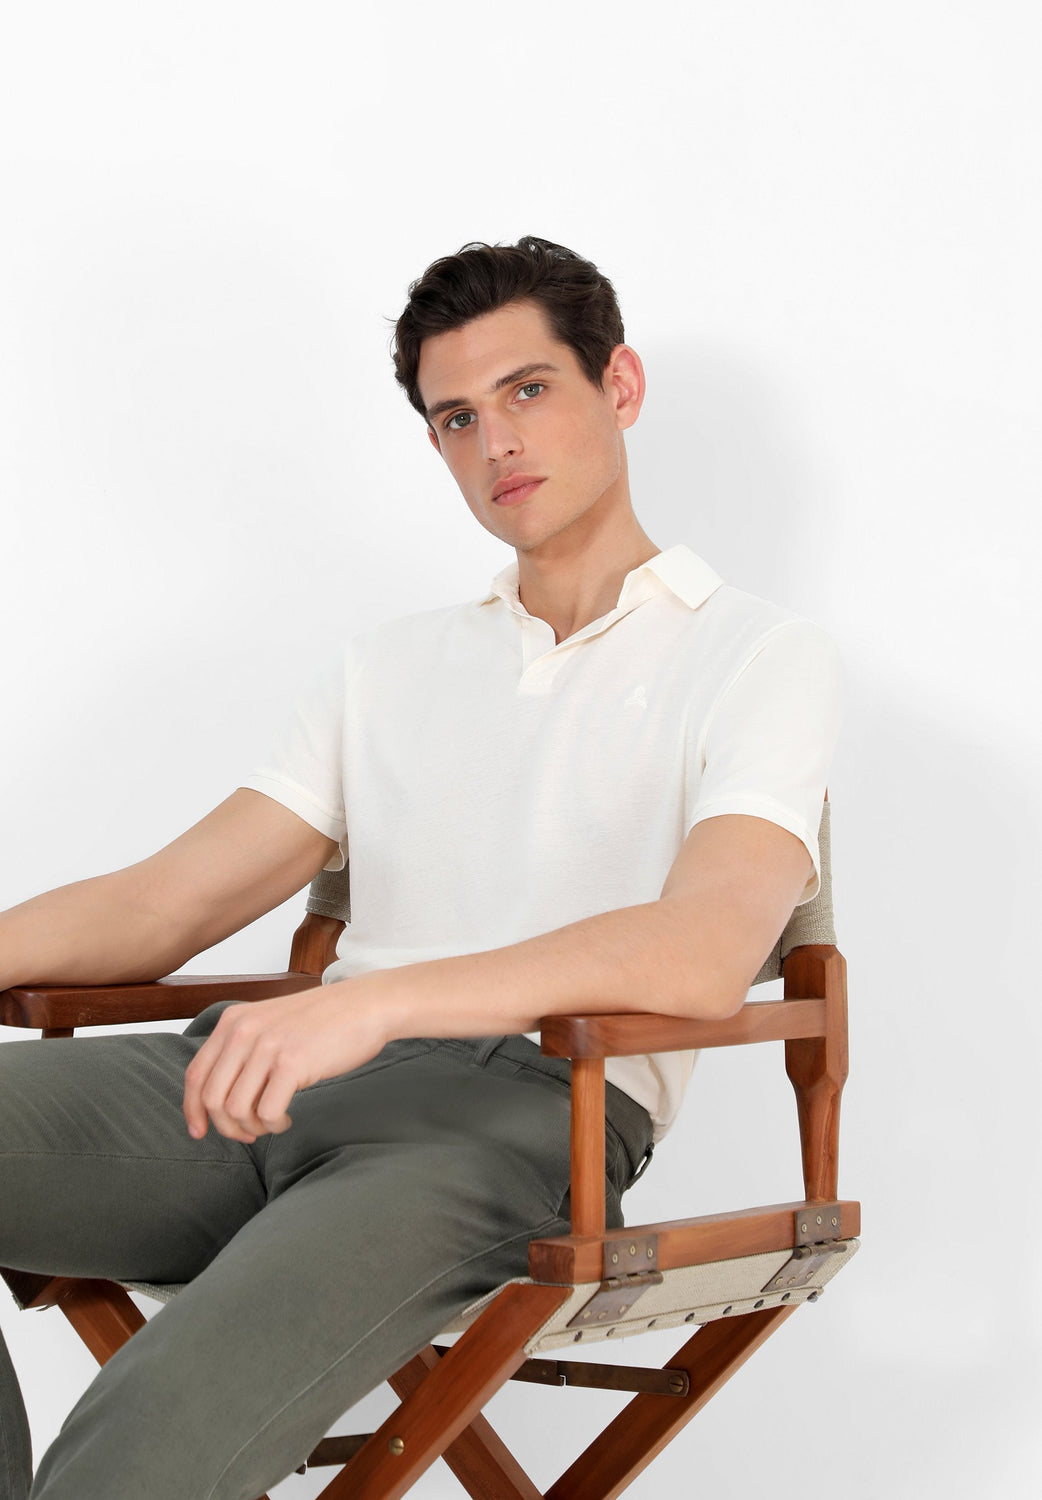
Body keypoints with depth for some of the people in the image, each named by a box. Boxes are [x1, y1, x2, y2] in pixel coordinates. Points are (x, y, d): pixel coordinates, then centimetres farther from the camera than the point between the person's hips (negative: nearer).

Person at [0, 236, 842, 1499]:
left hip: (529, 1100, -6)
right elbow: (168, 903, 20)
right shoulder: (397, 663, 28)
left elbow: (704, 953, -11)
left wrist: (376, 1002, -24)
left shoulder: (755, 658, 9)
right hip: (283, 1070, 6)